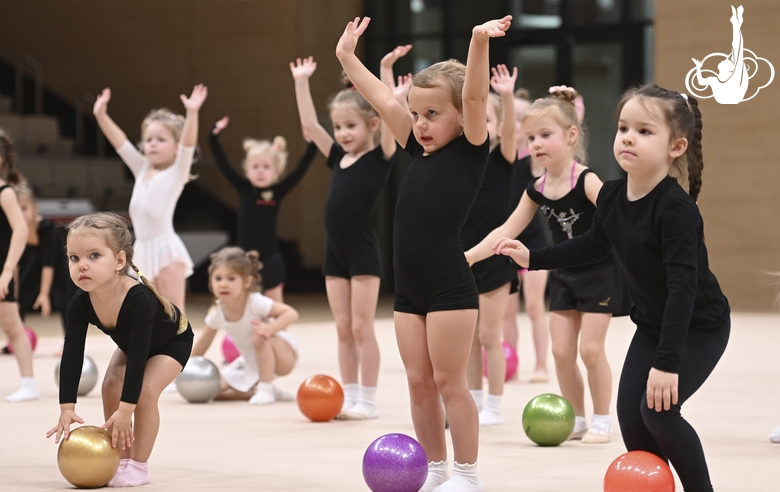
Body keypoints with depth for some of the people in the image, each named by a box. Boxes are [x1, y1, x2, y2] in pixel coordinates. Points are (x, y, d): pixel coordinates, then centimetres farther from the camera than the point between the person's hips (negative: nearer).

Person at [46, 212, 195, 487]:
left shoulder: (139, 299, -45)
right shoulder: (80, 303, -28)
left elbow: (138, 357, -42)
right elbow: (71, 356, -25)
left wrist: (125, 411, -41)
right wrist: (67, 409, -31)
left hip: (172, 341, -6)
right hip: (131, 344, 6)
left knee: (145, 391, -22)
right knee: (110, 388, -7)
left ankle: (138, 466, -10)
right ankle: (121, 459, 7)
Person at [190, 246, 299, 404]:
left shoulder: (256, 302, -28)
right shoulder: (217, 313, -12)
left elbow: (291, 314, -30)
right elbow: (203, 343, 4)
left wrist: (270, 328, -45)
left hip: (284, 356, -6)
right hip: (251, 362, 6)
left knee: (259, 337, -38)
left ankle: (265, 389, -24)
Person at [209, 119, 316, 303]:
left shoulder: (278, 191, -5)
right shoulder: (244, 189, -1)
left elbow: (301, 168, -9)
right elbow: (223, 164, -3)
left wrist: (312, 144, -19)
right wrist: (214, 137, -11)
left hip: (269, 259, -1)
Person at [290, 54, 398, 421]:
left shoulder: (380, 157, -5)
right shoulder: (339, 157, 11)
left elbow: (389, 122, -21)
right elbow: (309, 125, 14)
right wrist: (301, 82, 12)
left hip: (363, 251, -6)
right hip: (335, 252, 6)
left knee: (362, 328, -3)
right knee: (343, 330, 9)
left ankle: (368, 401, 2)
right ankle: (349, 397, 14)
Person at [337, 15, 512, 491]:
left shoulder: (471, 149, -5)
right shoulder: (421, 150, 12)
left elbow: (475, 97, -20)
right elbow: (385, 102, 17)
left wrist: (479, 41, -33)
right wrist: (348, 57, 20)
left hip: (450, 286, -7)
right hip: (409, 287, 7)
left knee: (449, 381, -2)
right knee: (419, 382, 11)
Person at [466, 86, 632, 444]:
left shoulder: (586, 181, -20)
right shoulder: (537, 190, -1)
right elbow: (507, 231, 6)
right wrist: (469, 255, 1)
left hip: (598, 271, -6)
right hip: (564, 276, 6)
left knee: (590, 348, -5)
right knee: (561, 351, 3)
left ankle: (602, 420, 9)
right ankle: (576, 419, 16)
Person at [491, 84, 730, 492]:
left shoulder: (676, 208, -30)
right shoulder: (612, 196, -7)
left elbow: (682, 286, -33)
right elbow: (594, 245, 14)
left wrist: (667, 362, -35)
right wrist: (533, 258, 9)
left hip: (699, 327, -7)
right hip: (651, 323, 7)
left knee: (658, 409, -18)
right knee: (629, 414, 0)